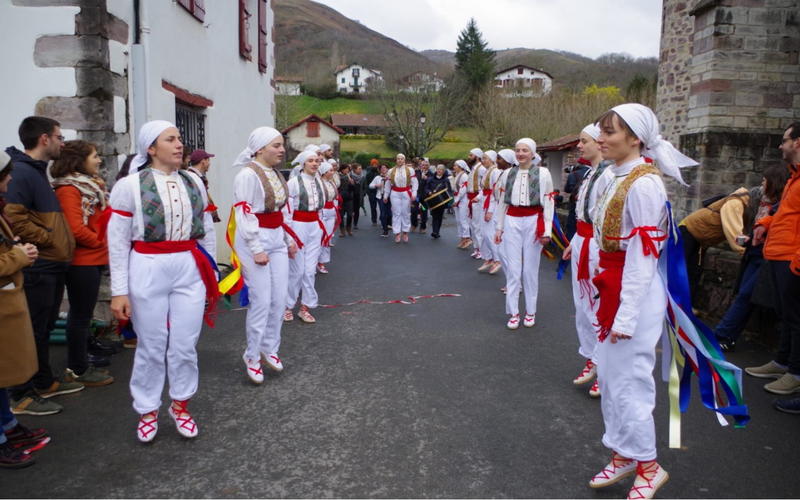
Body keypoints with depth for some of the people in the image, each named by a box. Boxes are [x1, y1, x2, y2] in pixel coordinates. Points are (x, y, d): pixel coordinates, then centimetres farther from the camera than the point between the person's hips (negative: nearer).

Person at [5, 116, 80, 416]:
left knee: (44, 328, 18)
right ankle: (21, 395, 10)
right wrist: (49, 239, -17)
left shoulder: (36, 171, 17)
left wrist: (61, 243, 16)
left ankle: (44, 382, 31)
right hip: (37, 267, -10)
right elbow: (13, 218, -25)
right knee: (31, 331, -1)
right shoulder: (21, 172, -16)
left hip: (51, 265, 10)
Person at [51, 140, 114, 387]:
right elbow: (76, 228, -23)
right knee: (81, 314, 0)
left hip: (93, 259, 10)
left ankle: (79, 364, 29)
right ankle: (78, 370, 12)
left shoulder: (89, 185, 13)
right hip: (82, 261, -10)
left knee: (81, 313, 17)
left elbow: (103, 216, 20)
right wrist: (100, 242, -10)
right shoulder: (69, 188, -15)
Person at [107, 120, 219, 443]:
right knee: (152, 345, 9)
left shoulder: (193, 183, 7)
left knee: (185, 344, 8)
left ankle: (180, 405, 29)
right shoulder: (130, 185, -5)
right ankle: (147, 411, 29)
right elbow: (117, 242, -4)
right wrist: (119, 291, -6)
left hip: (190, 270, 3)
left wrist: (211, 275, 14)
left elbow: (205, 234, 13)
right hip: (148, 271, -3)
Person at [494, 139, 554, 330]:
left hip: (533, 222, -2)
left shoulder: (543, 173, -2)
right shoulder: (508, 173, 7)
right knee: (513, 268, 2)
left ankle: (530, 312, 18)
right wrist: (499, 228, 11)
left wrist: (547, 231, -6)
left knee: (530, 269, 6)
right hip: (512, 222, 2)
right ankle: (513, 313, 10)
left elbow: (549, 203, -2)